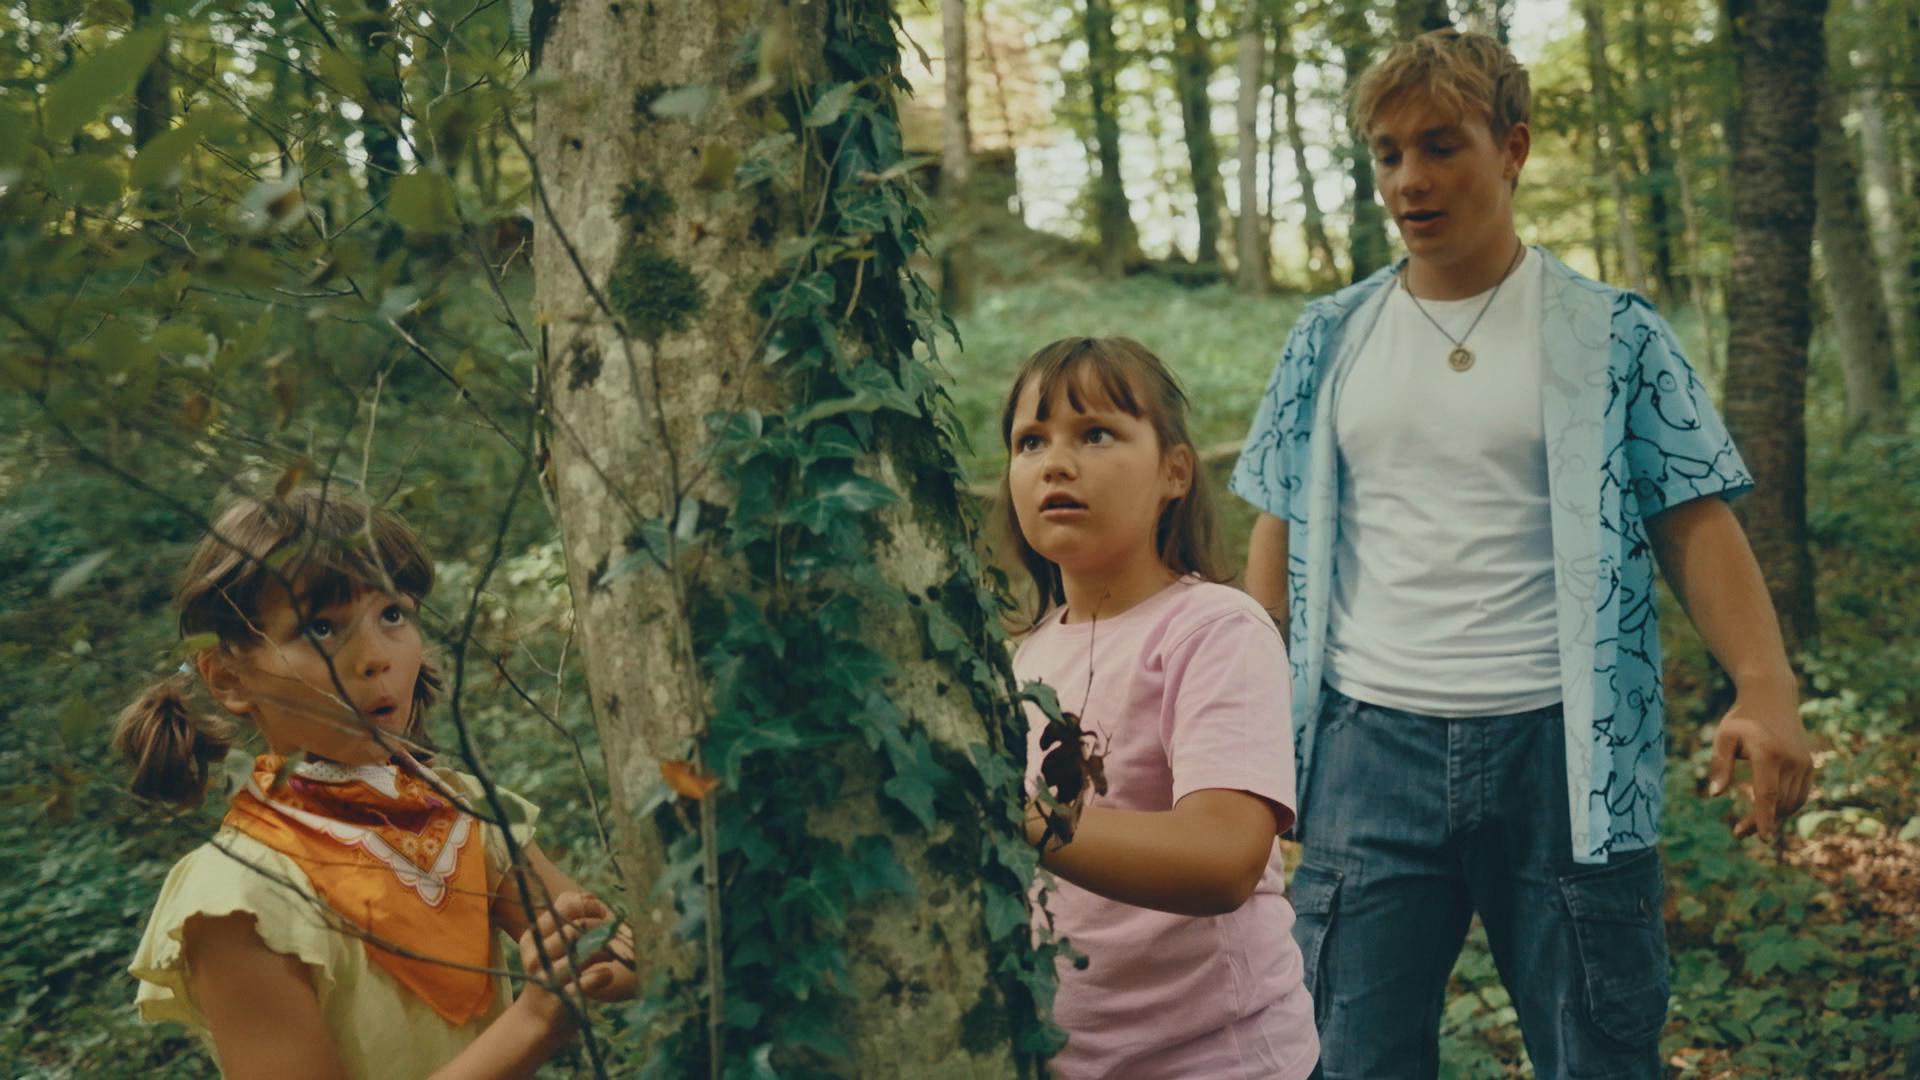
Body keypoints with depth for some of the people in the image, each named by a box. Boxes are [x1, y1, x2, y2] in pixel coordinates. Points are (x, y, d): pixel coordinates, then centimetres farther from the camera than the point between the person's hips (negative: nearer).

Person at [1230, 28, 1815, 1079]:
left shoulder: (1611, 336, 3)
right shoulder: (1329, 340, 10)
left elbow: (1693, 525, -1)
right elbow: (1278, 537, 12)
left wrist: (1765, 686, -18)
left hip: (1562, 751, -1)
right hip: (1371, 747, 2)